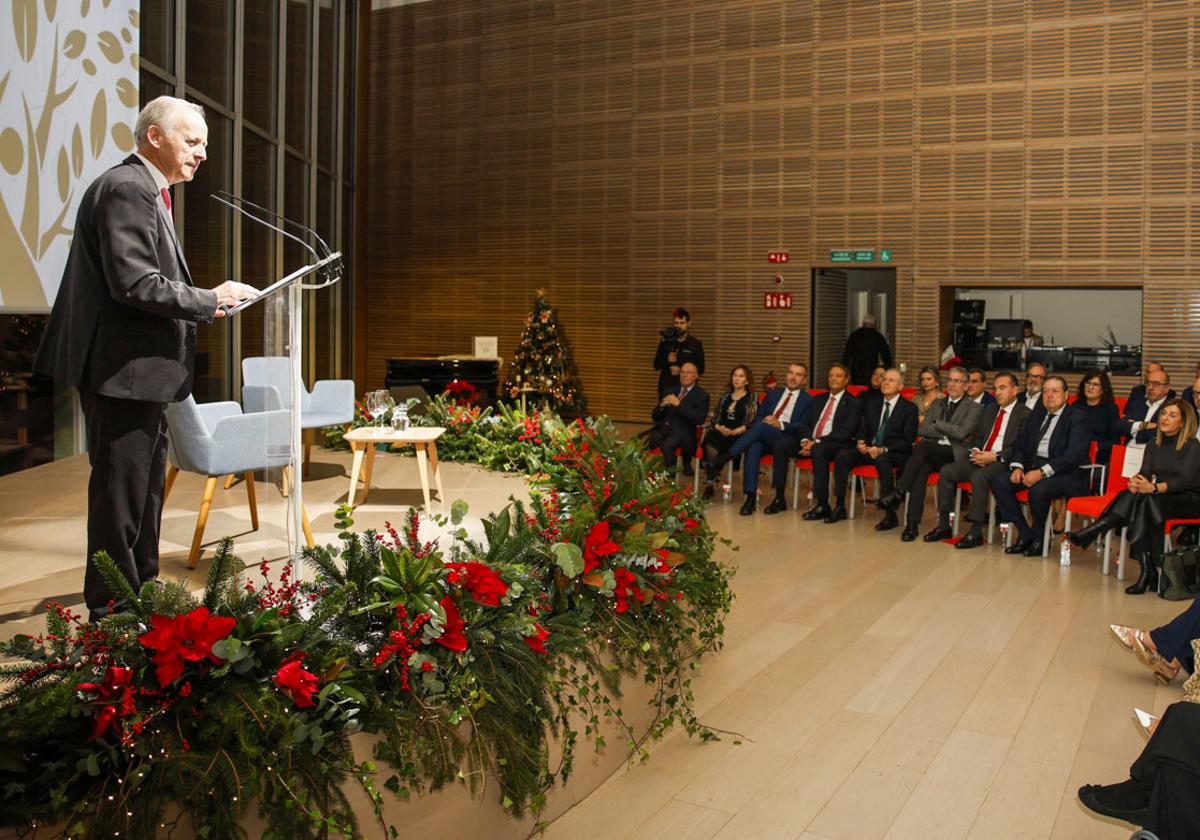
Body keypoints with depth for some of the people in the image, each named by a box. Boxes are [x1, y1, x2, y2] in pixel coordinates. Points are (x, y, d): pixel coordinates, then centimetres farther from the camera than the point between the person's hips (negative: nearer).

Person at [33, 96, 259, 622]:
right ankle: (110, 612, 9)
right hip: (122, 367, -11)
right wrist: (208, 301, -16)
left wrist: (200, 304, 7)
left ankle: (141, 595, 32)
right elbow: (134, 283, -25)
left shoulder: (148, 190, 17)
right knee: (120, 490, -3)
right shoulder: (126, 189, -16)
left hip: (141, 369, 11)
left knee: (146, 486, 19)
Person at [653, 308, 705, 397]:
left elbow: (700, 369, 2)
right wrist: (667, 360, -10)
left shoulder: (696, 343, 3)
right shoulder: (665, 342, 8)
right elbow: (656, 365, 10)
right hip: (666, 386, 2)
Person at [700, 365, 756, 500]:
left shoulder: (751, 399, 7)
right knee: (710, 440, -32)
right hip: (720, 432, 4)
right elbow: (714, 417, 17)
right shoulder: (725, 396, 21)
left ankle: (711, 483, -22)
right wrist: (719, 427, -5)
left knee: (714, 446, -33)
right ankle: (711, 481, -29)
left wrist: (733, 432, -15)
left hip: (738, 435, -4)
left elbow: (750, 423, -3)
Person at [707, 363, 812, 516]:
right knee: (753, 447, -35)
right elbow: (758, 417, 20)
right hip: (762, 437, 3)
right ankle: (750, 497, -40)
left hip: (787, 440, -3)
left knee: (761, 426, -35)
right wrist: (763, 421, -5)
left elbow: (803, 427, -1)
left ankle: (725, 458, -33)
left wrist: (780, 424, -16)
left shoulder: (808, 400, 13)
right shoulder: (773, 394, 27)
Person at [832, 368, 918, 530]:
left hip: (895, 453, -5)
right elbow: (863, 431, 18)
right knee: (842, 456, -20)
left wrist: (884, 450, -21)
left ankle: (891, 515, -33)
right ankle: (839, 507, -15)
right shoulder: (872, 406, 16)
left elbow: (908, 441, -8)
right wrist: (860, 443, -6)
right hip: (869, 449, 5)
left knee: (882, 460, -39)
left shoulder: (909, 408, -1)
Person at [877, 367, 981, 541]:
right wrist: (947, 433, -2)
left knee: (924, 445, -33)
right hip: (932, 453, 4)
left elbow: (961, 432, -11)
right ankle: (913, 523, -37)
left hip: (954, 455, -4)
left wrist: (938, 424, 0)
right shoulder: (937, 404, 22)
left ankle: (898, 494, -34)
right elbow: (922, 430, 9)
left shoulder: (974, 408, 6)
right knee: (922, 469, -32)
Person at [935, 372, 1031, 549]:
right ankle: (944, 524, -7)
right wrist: (976, 452, 2)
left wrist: (995, 456, -18)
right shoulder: (989, 410, 22)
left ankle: (976, 533, -28)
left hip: (1003, 462, -7)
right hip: (979, 459, 7)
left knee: (979, 476, -35)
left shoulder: (1025, 414, -1)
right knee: (946, 471, -13)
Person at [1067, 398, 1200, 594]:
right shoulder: (1154, 445, 12)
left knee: (1145, 501, -36)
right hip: (1158, 498, 5)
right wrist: (1135, 482, -26)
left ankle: (1093, 532, -36)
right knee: (1132, 496, -29)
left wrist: (1154, 488, -36)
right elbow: (1145, 473, 0)